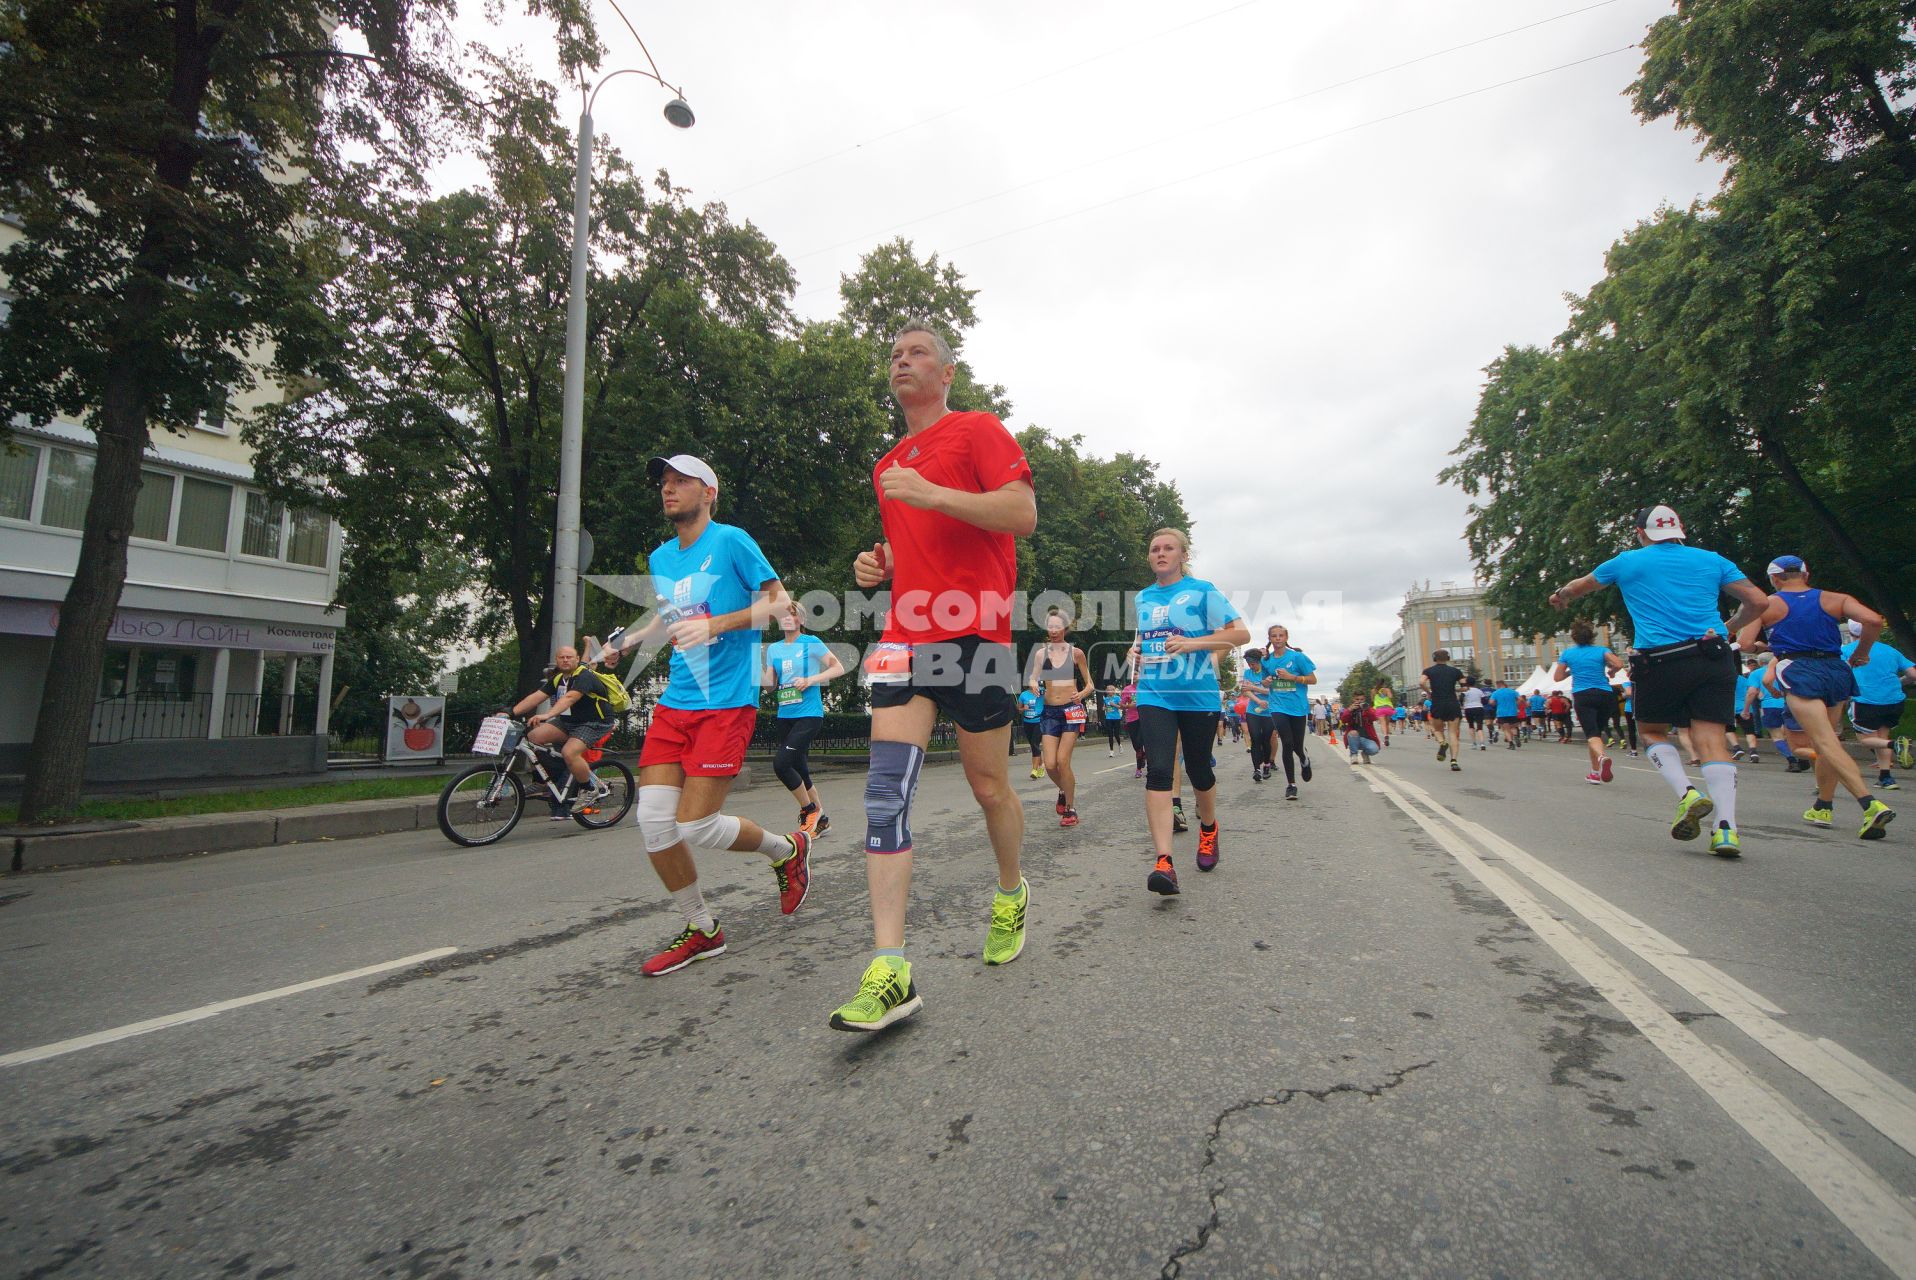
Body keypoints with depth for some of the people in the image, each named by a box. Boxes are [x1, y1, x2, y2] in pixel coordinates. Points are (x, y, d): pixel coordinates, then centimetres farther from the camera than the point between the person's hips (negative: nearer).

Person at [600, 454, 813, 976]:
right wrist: (628, 641, 12)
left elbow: (780, 602, -9)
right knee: (653, 821, -3)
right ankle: (701, 930, 18)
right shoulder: (660, 558, 15)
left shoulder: (732, 541, -5)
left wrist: (716, 624, -20)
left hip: (726, 702, -6)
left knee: (695, 826, -10)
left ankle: (787, 850, 21)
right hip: (674, 703, 7)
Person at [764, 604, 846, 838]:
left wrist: (811, 680, -16)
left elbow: (839, 668, -4)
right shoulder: (773, 649, 13)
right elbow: (769, 685, 11)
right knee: (799, 771, 9)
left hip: (809, 714, -6)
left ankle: (810, 811, 1)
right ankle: (820, 819, 24)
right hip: (785, 716, 6)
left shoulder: (811, 643, -2)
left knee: (781, 763, -18)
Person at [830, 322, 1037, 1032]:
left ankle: (1011, 895, 37)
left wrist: (932, 493, -19)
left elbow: (1024, 515, -10)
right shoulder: (887, 466, 25)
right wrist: (881, 563, 12)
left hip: (974, 634, -5)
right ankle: (890, 973, -9)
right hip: (905, 636, 6)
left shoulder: (977, 430, 4)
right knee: (885, 788, -10)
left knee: (988, 786, 7)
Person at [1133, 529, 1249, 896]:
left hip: (1198, 695, -2)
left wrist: (1193, 643, -19)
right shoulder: (1142, 598, 13)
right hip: (1154, 696, 2)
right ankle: (1163, 861, -19)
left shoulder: (1203, 591, -1)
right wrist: (1136, 652, 4)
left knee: (1198, 768, 12)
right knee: (1157, 771, -14)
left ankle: (1208, 829, 43)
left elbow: (1241, 633, -6)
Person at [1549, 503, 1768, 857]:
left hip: (1660, 662, -2)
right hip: (1714, 658, 3)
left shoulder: (1627, 562, 9)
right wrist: (1730, 626, 30)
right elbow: (1756, 600, 11)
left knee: (1653, 731, 17)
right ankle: (1726, 828, -9)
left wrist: (1560, 596, 47)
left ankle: (1686, 793, -6)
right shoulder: (1711, 560, 14)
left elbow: (1578, 587, 25)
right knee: (1711, 737, -1)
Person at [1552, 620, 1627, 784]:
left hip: (1582, 696, -2)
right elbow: (1619, 664, -11)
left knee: (1591, 733, -10)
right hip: (1604, 695, 2)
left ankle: (1602, 756, -43)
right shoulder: (1601, 650, 6)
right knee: (1598, 732, 14)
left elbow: (1557, 677, 9)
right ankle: (1595, 773, 19)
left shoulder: (1567, 653, 6)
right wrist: (1610, 672, 10)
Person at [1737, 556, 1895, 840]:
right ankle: (1822, 807, 27)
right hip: (1836, 671, 5)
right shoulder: (1835, 599, 11)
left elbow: (1744, 642, -5)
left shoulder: (1768, 605, 3)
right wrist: (1861, 653, 10)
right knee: (1828, 742, 17)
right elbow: (1874, 620, -5)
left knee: (1827, 744, -11)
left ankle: (1871, 804, -27)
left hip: (1799, 672, -5)